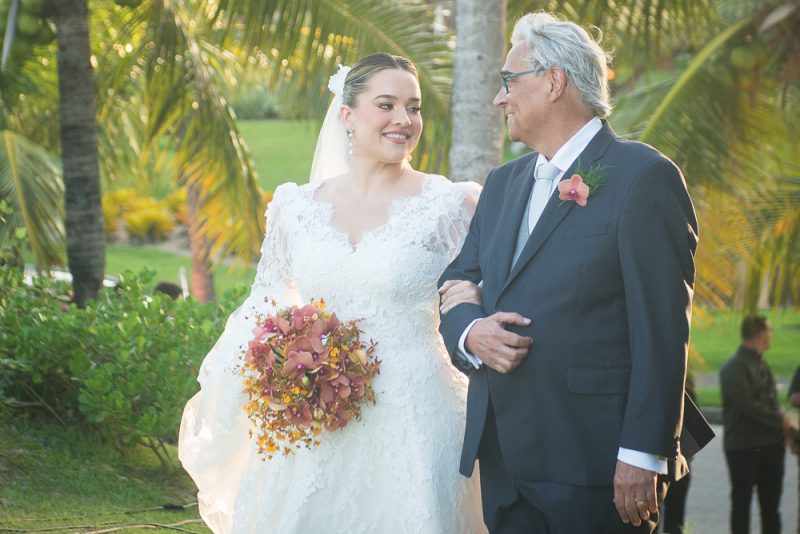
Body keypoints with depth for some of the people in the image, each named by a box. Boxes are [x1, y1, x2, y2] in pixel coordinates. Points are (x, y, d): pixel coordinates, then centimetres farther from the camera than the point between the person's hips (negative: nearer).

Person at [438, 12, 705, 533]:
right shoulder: (502, 183, 16)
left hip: (593, 465, -7)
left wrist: (643, 456, -17)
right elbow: (454, 286, 20)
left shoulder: (643, 176, -7)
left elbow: (661, 329, -12)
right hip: (502, 459, 7)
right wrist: (470, 333, -4)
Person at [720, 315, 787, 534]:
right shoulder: (735, 367, -13)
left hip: (770, 443, 8)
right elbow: (747, 405, -21)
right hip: (743, 446, -8)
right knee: (741, 501, 1)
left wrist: (780, 420, -3)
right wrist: (780, 420, -18)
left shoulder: (762, 364, 14)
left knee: (771, 501, 11)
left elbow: (770, 401, 15)